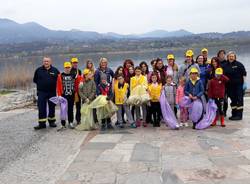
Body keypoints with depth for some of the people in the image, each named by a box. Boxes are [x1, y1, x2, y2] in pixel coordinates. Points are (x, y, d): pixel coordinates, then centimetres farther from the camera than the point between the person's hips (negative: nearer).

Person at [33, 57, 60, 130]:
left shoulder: (55, 70, 3)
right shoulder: (38, 70, 3)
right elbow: (35, 80, 11)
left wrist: (53, 84, -1)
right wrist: (41, 84, 5)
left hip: (52, 92, 1)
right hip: (41, 92, 0)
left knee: (52, 107, 10)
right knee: (41, 108, -4)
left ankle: (51, 121, 24)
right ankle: (42, 123, 1)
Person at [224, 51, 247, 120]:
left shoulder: (239, 64, -3)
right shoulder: (226, 66, 8)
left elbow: (244, 74, -4)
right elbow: (224, 75, 12)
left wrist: (244, 83, -10)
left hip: (239, 84, -4)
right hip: (230, 86, 4)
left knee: (239, 99, -2)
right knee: (233, 100, 10)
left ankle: (239, 115, 2)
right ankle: (234, 114, 18)